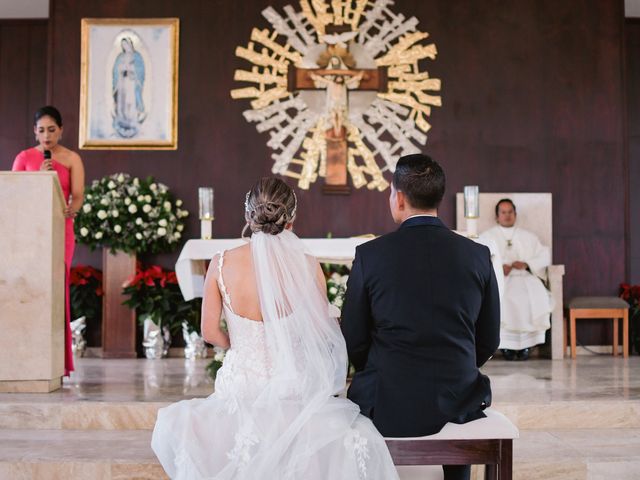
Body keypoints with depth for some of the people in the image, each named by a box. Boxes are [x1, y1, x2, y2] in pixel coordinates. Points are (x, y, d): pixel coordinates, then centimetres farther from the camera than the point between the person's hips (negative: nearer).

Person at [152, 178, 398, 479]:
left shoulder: (221, 264, -6)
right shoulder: (307, 267, -10)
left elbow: (211, 333, 2)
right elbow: (322, 336, 0)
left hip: (239, 390, 2)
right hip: (290, 392, -2)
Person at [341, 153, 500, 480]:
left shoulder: (370, 254, -9)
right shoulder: (477, 255, -3)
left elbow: (353, 341, -4)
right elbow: (488, 341, 4)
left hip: (388, 406, -2)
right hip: (457, 403, 2)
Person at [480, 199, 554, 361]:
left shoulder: (528, 236, 25)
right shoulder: (488, 236, 19)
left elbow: (545, 256, 13)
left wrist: (526, 264, -7)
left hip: (524, 277, 2)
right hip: (499, 279, -2)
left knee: (537, 298, -31)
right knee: (502, 299, -36)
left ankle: (526, 343, -23)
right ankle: (507, 344, -27)